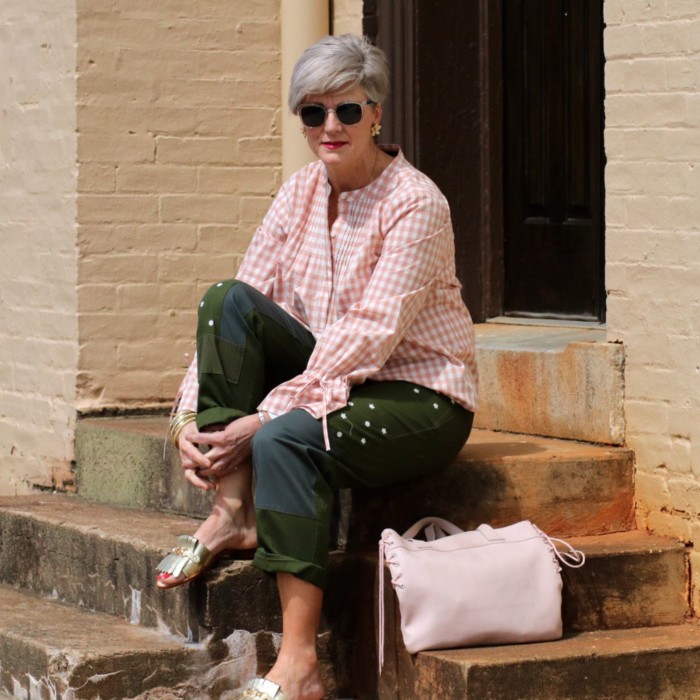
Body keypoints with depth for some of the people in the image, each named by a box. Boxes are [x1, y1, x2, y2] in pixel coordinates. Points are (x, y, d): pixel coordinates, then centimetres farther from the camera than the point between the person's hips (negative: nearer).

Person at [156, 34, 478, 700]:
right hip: (331, 375, 6)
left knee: (288, 439, -34)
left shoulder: (414, 203, -17)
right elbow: (234, 316, -1)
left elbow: (370, 336, -24)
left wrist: (263, 418, -28)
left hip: (419, 397, -6)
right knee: (227, 298, -16)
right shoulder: (300, 194, 4)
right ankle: (232, 509, -15)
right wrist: (190, 416, -14)